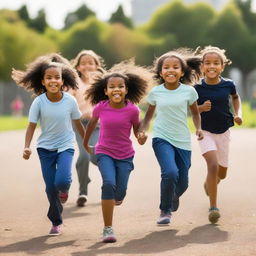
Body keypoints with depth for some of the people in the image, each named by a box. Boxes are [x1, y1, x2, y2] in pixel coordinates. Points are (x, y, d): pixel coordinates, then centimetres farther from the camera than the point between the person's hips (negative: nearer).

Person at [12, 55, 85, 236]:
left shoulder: (70, 101, -12)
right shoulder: (39, 102, -14)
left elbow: (78, 123, 3)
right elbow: (32, 126, -10)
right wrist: (27, 147, -23)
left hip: (66, 146, -1)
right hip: (46, 148, 1)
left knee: (62, 181, -22)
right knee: (51, 187, 2)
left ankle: (64, 190, 18)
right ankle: (56, 222, 21)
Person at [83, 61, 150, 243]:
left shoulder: (132, 110, -13)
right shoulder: (100, 107, -10)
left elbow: (137, 129, 5)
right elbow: (92, 123, 10)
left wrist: (141, 137, -15)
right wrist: (85, 144, 22)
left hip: (125, 155, 1)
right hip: (104, 153, -1)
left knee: (120, 193, -4)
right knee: (109, 184, -23)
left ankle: (116, 198, 39)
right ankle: (108, 229, -17)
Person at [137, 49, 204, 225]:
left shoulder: (188, 91, -2)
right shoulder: (156, 92, -1)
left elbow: (195, 112, 13)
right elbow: (149, 114, 14)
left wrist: (198, 128, -3)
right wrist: (143, 130, -1)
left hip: (183, 141, 2)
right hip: (162, 139, -2)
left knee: (183, 183, 5)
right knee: (170, 172, -26)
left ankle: (174, 196, 44)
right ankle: (165, 211, -5)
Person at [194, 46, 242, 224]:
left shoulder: (228, 85, -8)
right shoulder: (197, 87, -14)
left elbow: (236, 97, 14)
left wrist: (238, 114, 1)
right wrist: (201, 108, -23)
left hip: (223, 132, 3)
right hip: (205, 132, -3)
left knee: (222, 173, 15)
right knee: (213, 165, -25)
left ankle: (208, 184, 52)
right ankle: (213, 207, -18)